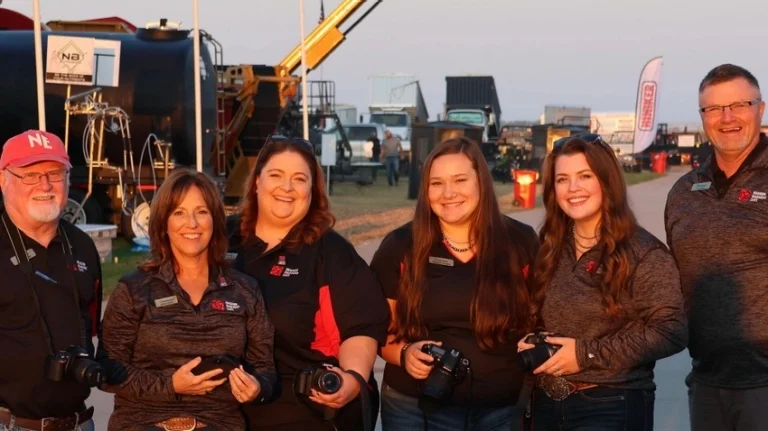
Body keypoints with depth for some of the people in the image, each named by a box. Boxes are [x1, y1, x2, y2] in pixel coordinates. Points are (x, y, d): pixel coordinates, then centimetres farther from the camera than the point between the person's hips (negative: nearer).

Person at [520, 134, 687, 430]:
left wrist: (587, 354, -18)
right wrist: (527, 344, -5)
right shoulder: (549, 249, 7)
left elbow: (671, 332, -18)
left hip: (612, 407, -5)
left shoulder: (643, 252, -10)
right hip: (547, 404, 5)